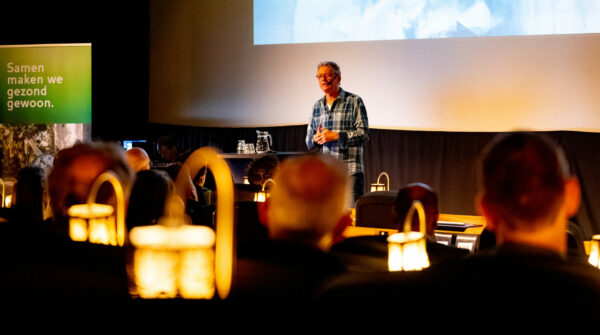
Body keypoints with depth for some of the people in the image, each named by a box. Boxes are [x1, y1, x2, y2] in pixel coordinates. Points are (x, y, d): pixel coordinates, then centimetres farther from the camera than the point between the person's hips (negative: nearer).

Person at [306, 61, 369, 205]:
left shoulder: (354, 101, 0)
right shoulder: (317, 106, 16)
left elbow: (364, 133, -9)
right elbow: (309, 142, 19)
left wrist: (335, 136, -15)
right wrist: (316, 139, -5)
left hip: (349, 172, -5)